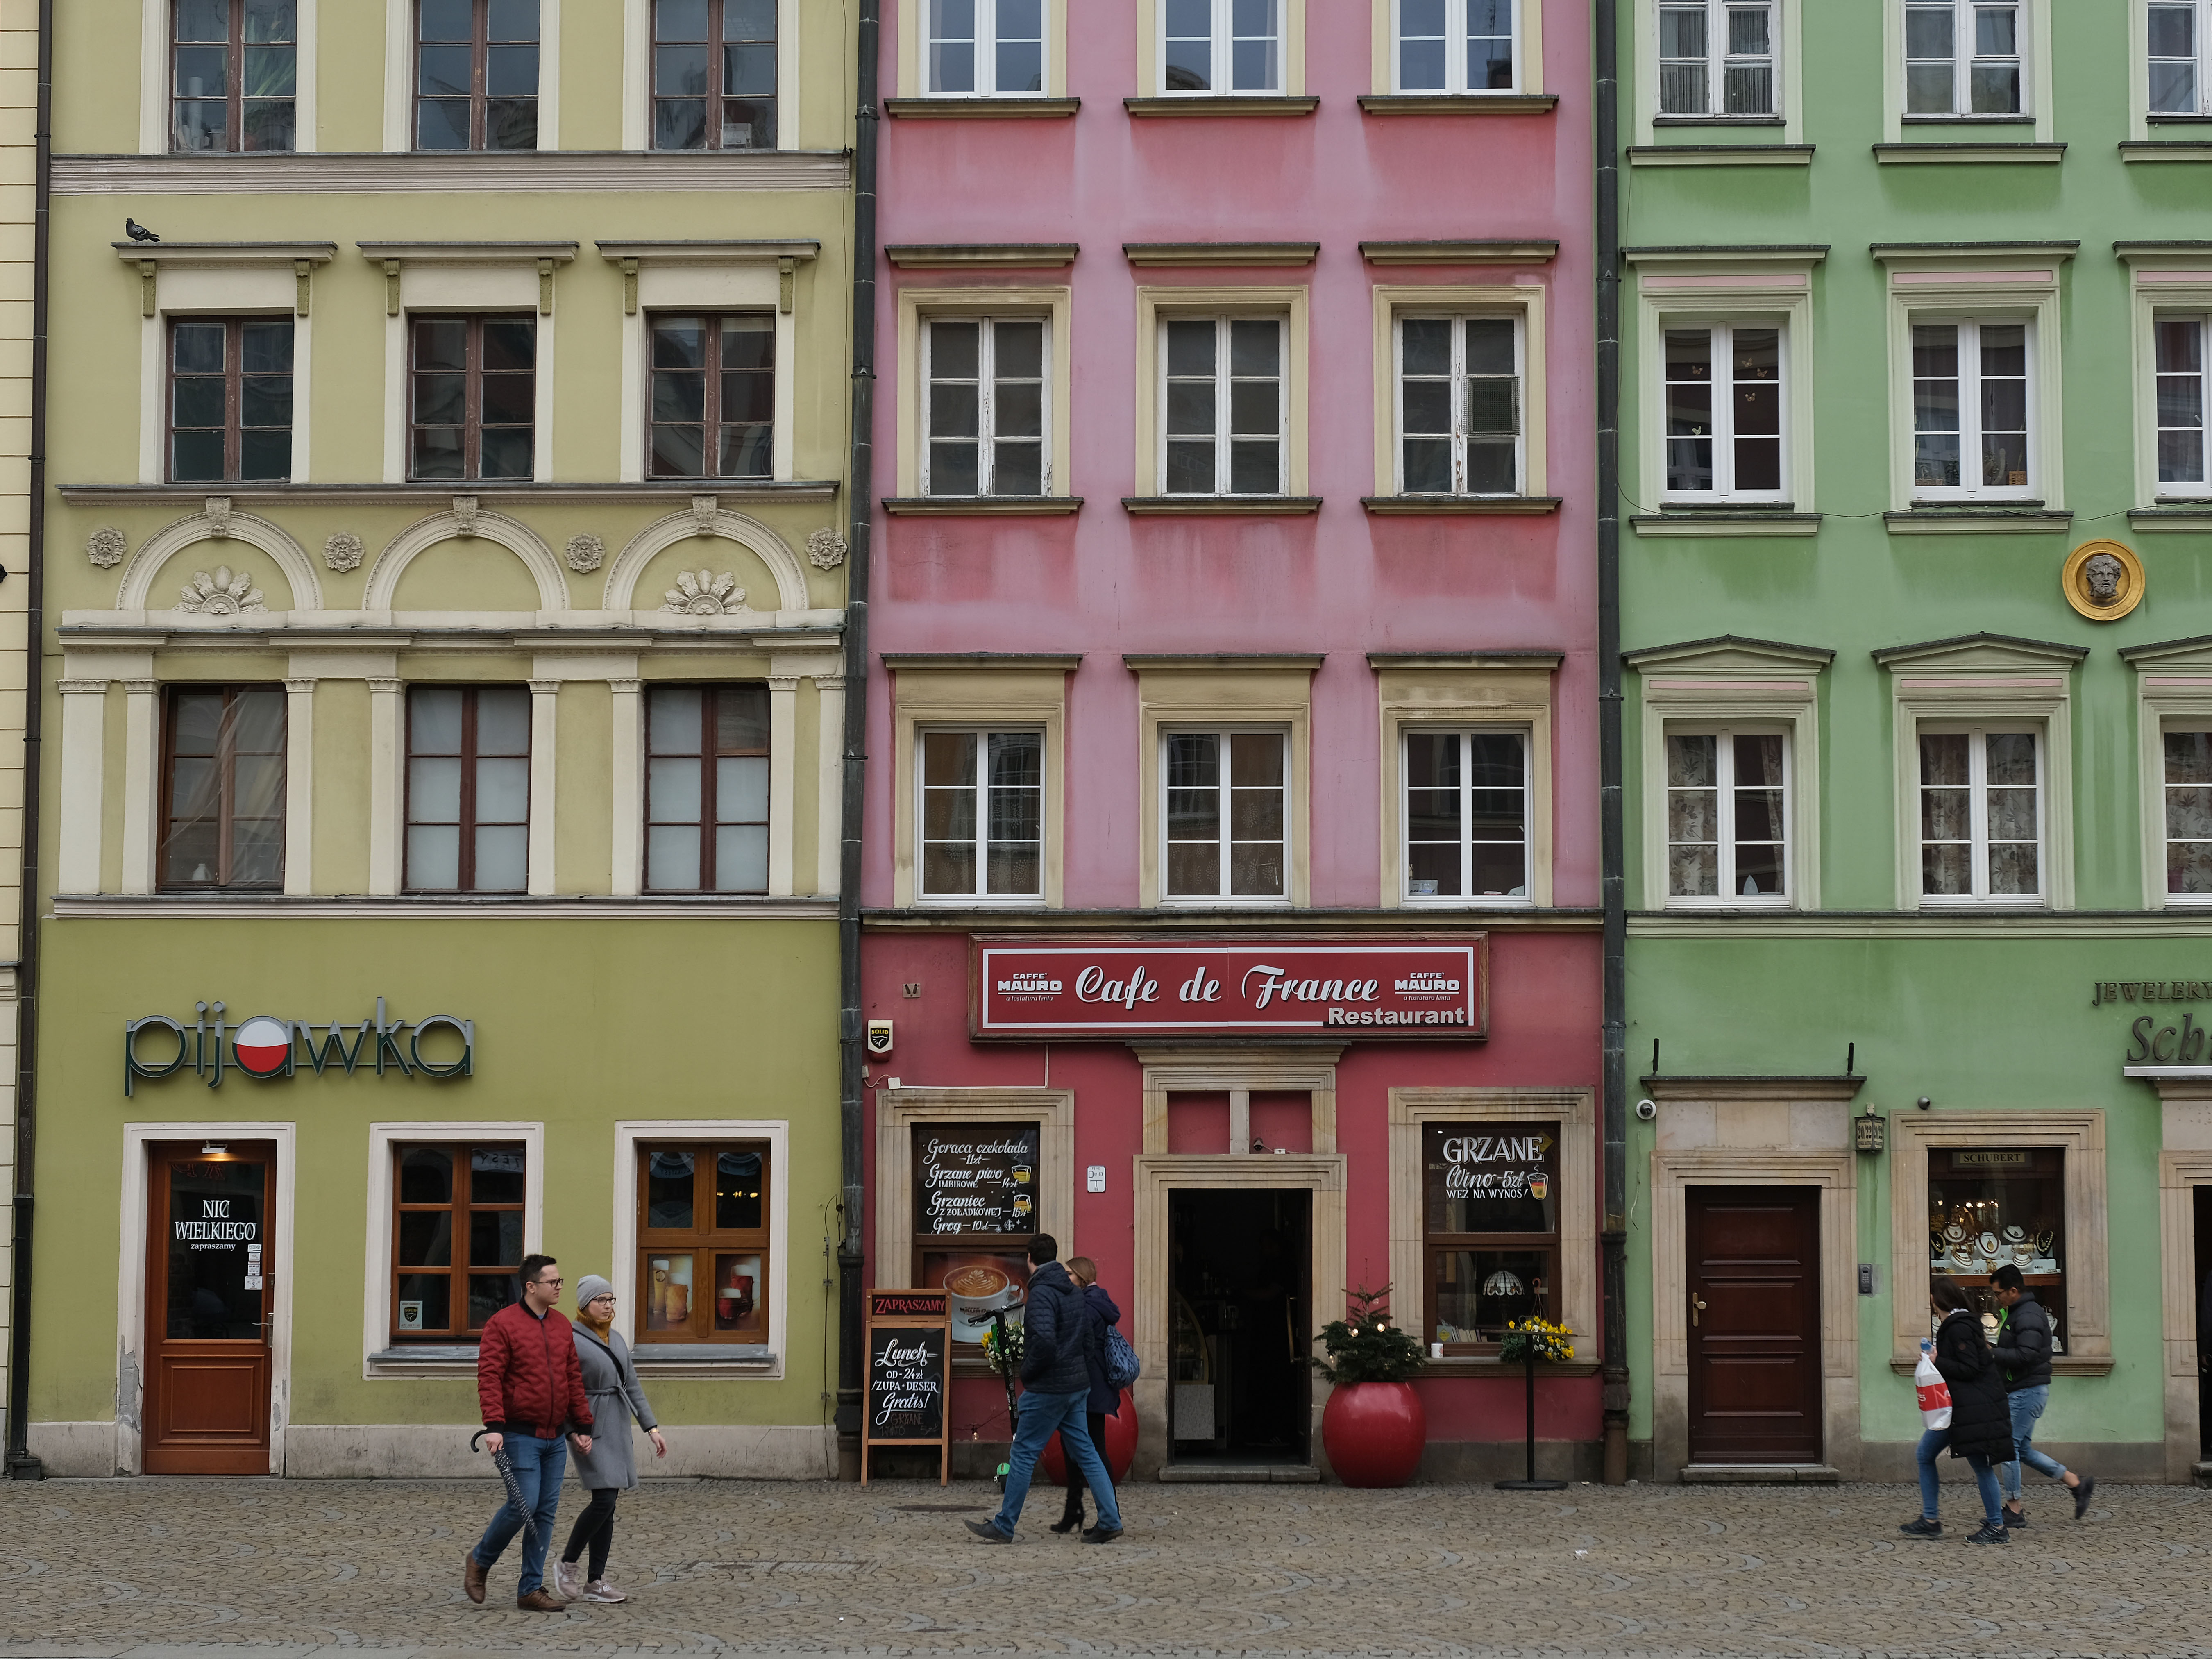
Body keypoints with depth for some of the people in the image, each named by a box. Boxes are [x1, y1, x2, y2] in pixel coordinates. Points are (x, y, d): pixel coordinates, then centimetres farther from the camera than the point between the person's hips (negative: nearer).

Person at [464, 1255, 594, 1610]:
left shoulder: (562, 1326, 13)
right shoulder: (502, 1324, -8)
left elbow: (573, 1379, 18)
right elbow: (489, 1376, -14)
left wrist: (582, 1426, 15)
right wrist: (494, 1426, -23)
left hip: (556, 1437, 7)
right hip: (521, 1435, -7)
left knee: (546, 1512, 5)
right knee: (524, 1505, -11)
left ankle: (531, 1590, 11)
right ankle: (479, 1561, 14)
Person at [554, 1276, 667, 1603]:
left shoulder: (616, 1339, 14)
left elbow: (632, 1387, 16)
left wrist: (652, 1428, 10)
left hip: (618, 1428, 7)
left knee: (608, 1505, 5)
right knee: (604, 1500, -15)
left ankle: (596, 1582, 9)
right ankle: (567, 1565, 2)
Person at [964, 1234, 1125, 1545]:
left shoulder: (1042, 1293, -15)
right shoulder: (1075, 1293, 12)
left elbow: (1044, 1341, -28)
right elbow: (1090, 1340, 16)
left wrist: (1027, 1372, -13)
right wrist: (1081, 1373, 19)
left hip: (1047, 1389, -8)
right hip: (1077, 1386, 9)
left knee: (1024, 1453, -1)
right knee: (1085, 1452, 10)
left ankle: (1004, 1526, 4)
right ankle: (1110, 1520, 6)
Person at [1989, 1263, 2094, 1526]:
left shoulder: (2028, 1316, -17)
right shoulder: (2016, 1312, 16)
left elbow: (2025, 1355, -27)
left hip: (2029, 1391, -11)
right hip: (2018, 1392, 11)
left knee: (2010, 1446, -6)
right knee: (2022, 1449, 13)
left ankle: (2014, 1510, 1)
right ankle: (2078, 1484, 16)